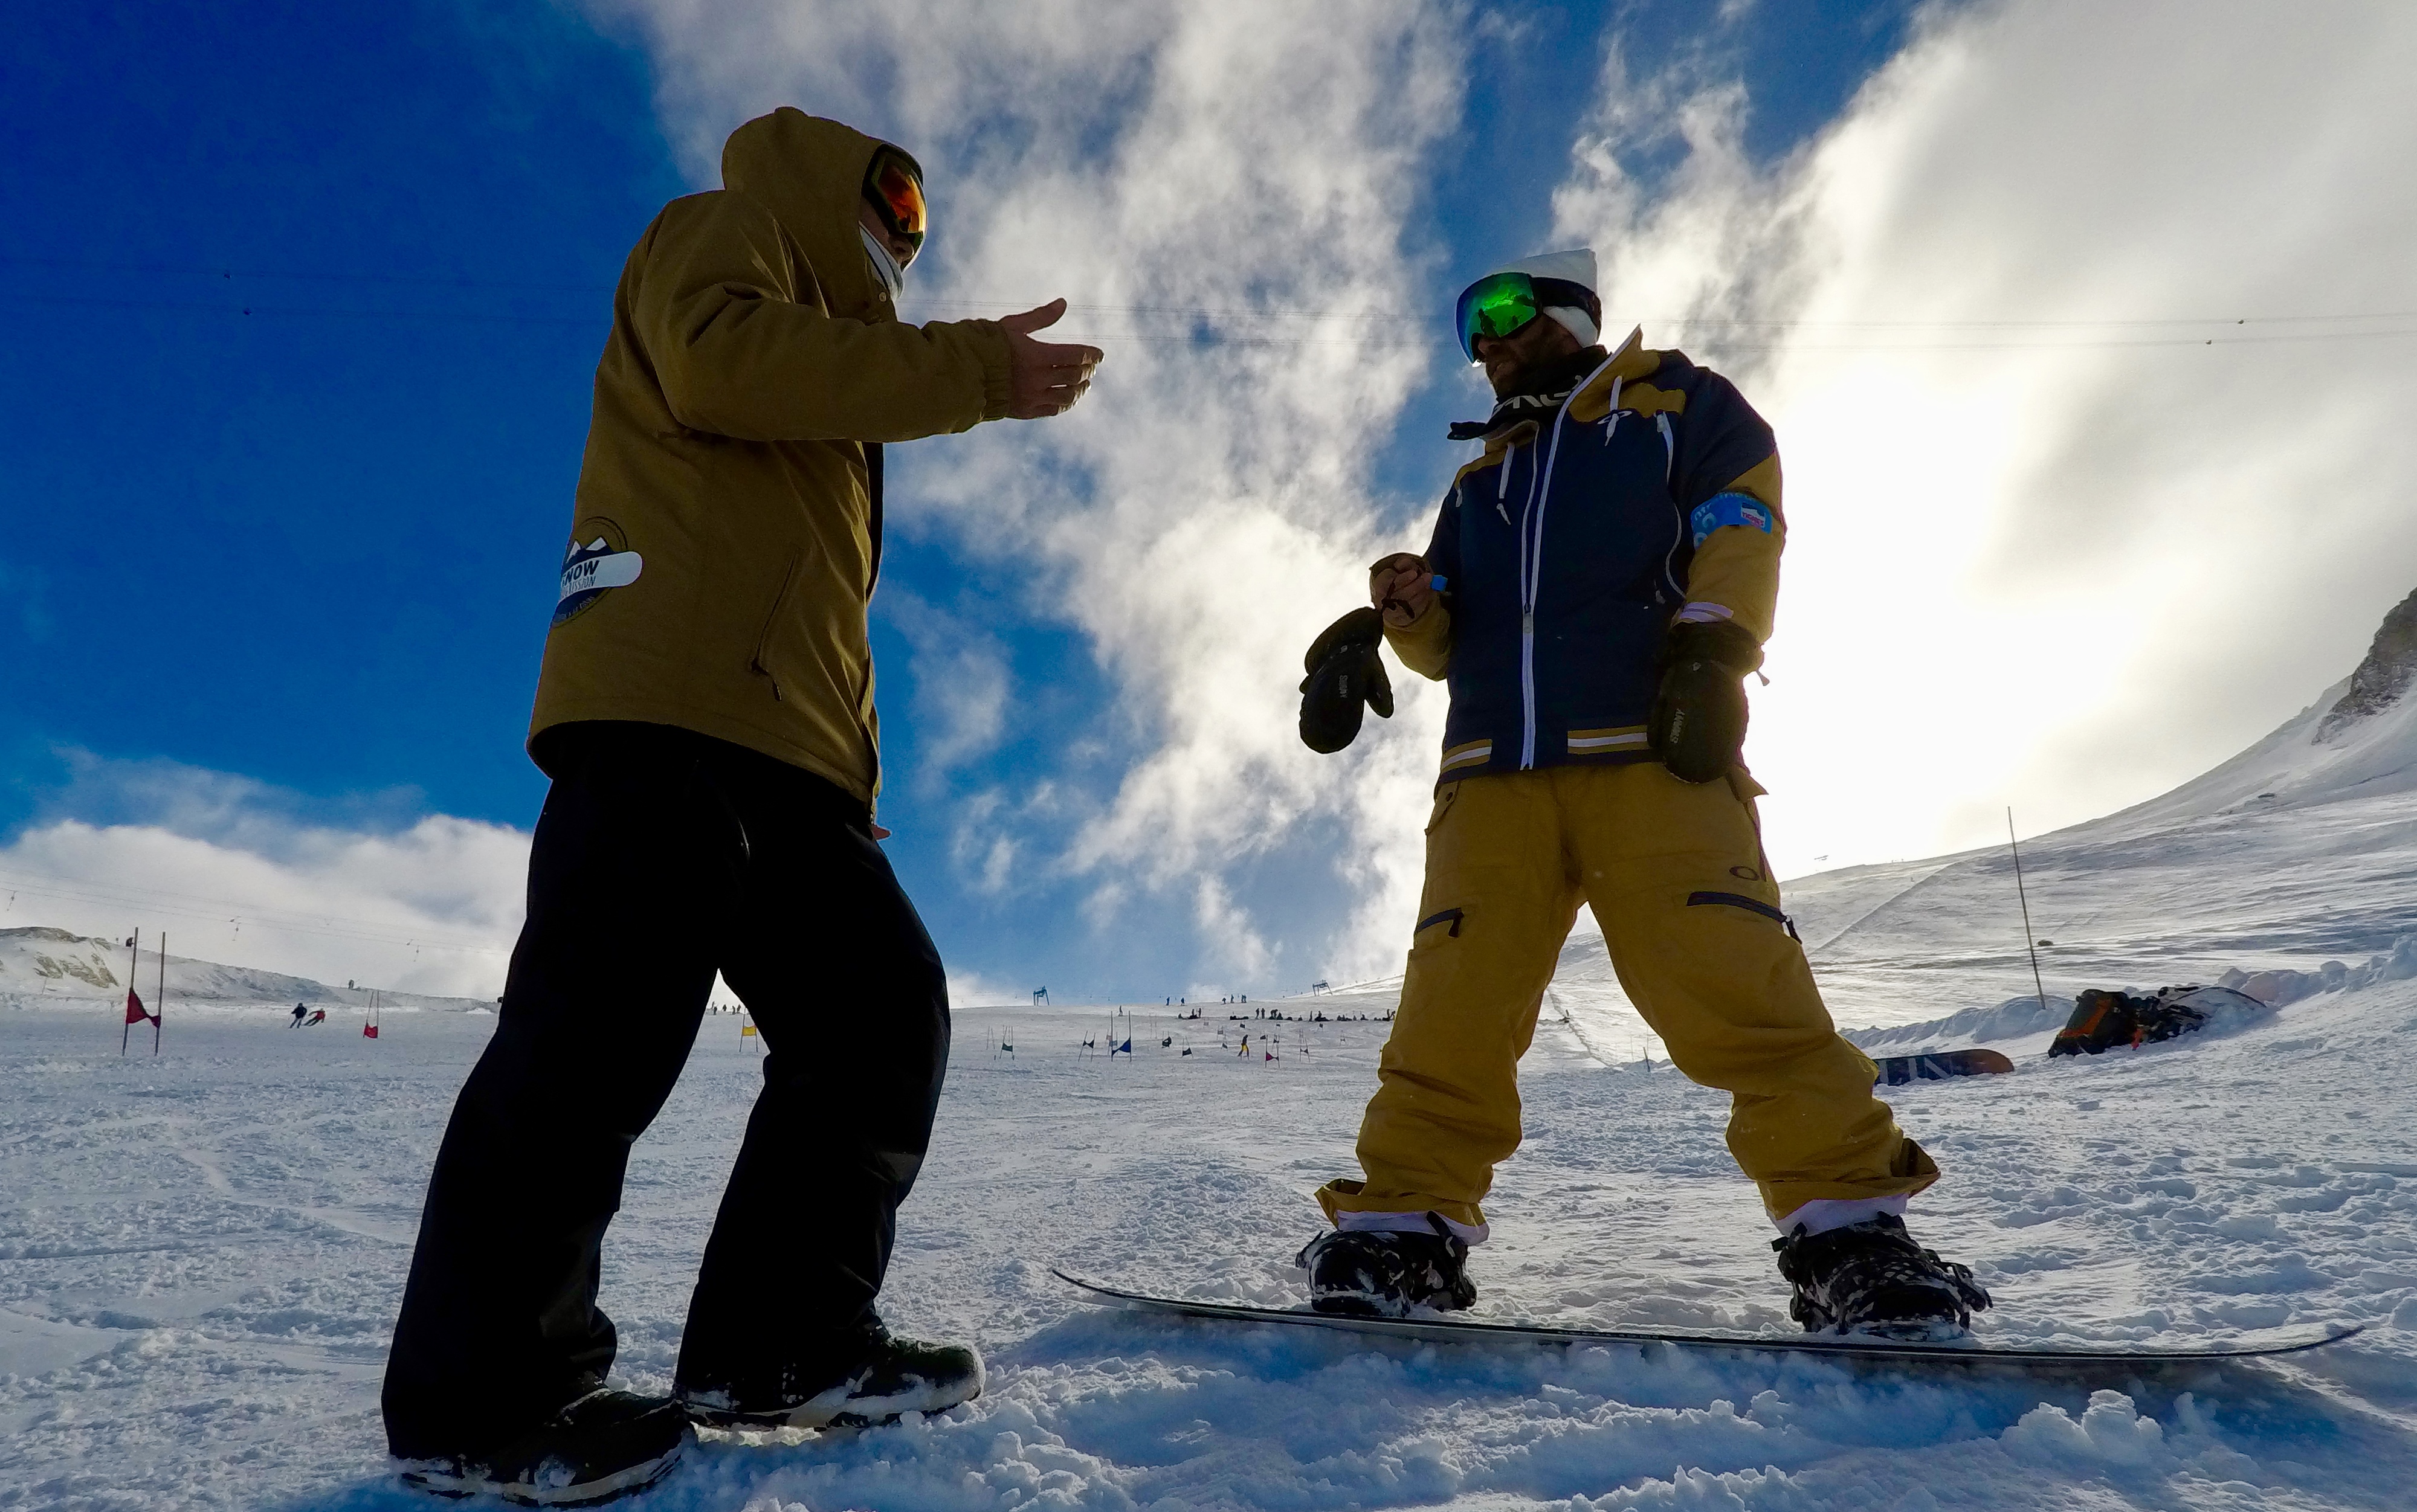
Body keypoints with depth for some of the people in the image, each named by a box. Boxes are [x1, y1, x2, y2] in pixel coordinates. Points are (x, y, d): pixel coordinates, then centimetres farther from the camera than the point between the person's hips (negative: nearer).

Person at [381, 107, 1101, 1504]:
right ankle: (484, 1396, -4)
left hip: (792, 754, 9)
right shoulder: (721, 237, 15)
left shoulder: (823, 383, 37)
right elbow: (716, 358, -11)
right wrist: (973, 369, -8)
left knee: (885, 1015, 1)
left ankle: (777, 1343, 6)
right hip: (667, 710, -9)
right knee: (609, 1027, -14)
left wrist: (854, 774, 18)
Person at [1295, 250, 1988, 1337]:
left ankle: (1847, 1226, -8)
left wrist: (1710, 644, -12)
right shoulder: (1483, 476, 32)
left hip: (1652, 748, -4)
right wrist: (1401, 602, 2)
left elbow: (1740, 518, 5)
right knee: (1454, 997, -8)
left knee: (1728, 979, -17)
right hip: (1494, 765, 4)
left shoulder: (1675, 400, 21)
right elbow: (1445, 635, 25)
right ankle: (1404, 1225, -2)